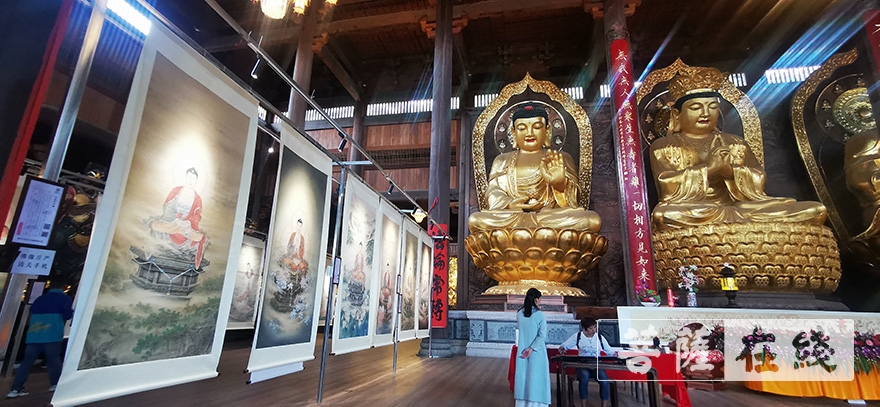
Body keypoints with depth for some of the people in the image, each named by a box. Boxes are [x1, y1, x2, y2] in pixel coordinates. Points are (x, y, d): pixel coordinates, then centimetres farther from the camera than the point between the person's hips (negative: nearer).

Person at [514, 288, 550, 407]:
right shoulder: (539, 315, -12)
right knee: (536, 378, 5)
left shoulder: (519, 314, 0)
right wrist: (531, 348, -14)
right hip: (537, 352, -4)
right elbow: (542, 335, -16)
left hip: (522, 351, 4)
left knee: (523, 377, 12)